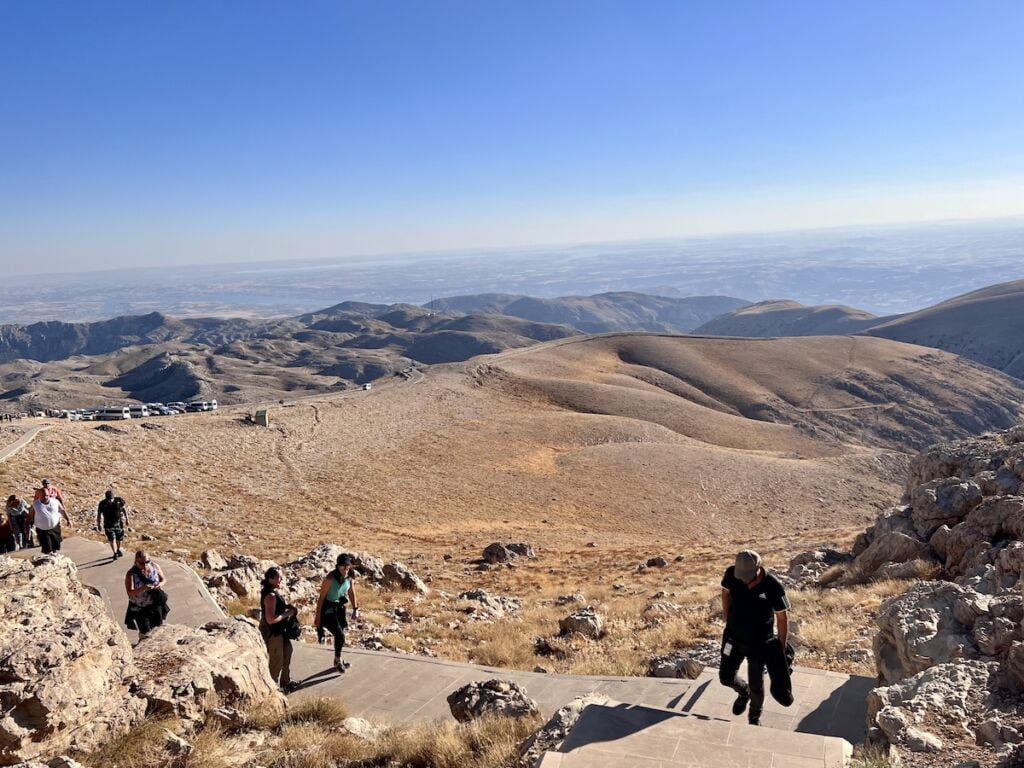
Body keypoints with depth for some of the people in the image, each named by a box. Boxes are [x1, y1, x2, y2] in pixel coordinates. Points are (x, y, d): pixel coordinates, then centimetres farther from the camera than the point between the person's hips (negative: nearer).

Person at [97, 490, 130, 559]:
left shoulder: (119, 500, -13)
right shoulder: (102, 504, -15)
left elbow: (124, 509, 0)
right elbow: (99, 514, -3)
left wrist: (126, 520, 4)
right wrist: (98, 525, 0)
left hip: (118, 522, 2)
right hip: (108, 524, -2)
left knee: (119, 538, 14)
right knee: (112, 539, -14)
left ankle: (118, 550, 37)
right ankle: (114, 553, -11)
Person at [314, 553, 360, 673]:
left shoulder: (349, 577, -10)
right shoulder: (330, 578, -27)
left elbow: (351, 592, 6)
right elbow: (321, 597, -21)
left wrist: (355, 608, 0)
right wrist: (318, 618, -18)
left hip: (340, 609, 6)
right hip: (328, 610, -6)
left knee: (340, 634, 17)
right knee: (340, 635, -11)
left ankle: (338, 660, 37)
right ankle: (338, 660, 12)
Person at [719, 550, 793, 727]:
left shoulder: (773, 586, -27)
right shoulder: (731, 574, -19)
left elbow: (782, 617, -14)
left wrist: (782, 648, -9)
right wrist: (728, 620, 2)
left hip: (760, 643, -3)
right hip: (733, 637, 3)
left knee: (756, 685, 12)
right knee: (726, 677, 11)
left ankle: (754, 718, 41)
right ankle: (743, 692, 46)